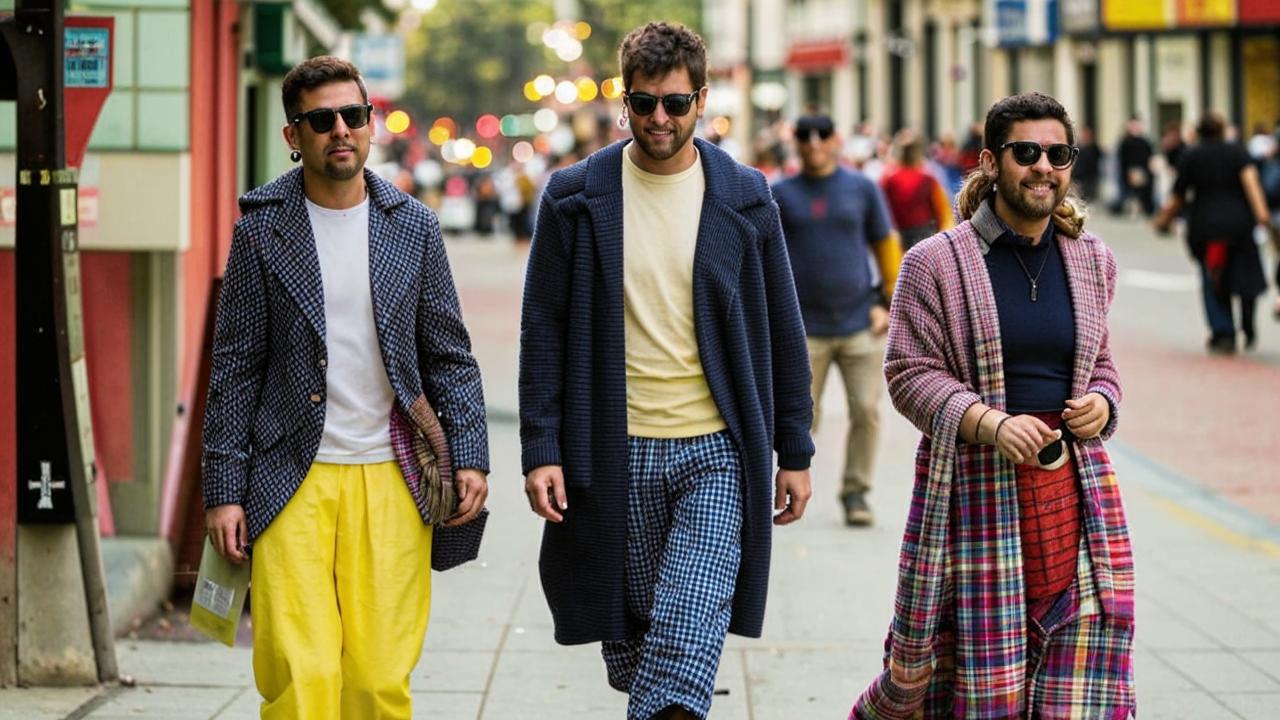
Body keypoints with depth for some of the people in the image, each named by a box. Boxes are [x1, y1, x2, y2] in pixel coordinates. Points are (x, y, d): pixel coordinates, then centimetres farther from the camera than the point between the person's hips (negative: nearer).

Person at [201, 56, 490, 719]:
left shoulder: (413, 227, 9)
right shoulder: (262, 229, 3)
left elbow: (449, 356, 12)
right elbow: (235, 367, 4)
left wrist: (470, 456, 0)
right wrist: (224, 489, -1)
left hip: (389, 481, 2)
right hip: (292, 482, -1)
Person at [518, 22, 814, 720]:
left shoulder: (744, 197, 4)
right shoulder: (576, 196, 2)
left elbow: (781, 330, 9)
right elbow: (543, 330, 2)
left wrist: (795, 453, 8)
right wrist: (540, 449, -6)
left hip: (717, 452, -1)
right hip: (614, 453, 1)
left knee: (688, 638, -14)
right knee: (627, 641, 9)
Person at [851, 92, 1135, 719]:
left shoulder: (1091, 261, 12)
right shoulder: (936, 263, -4)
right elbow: (910, 373, -6)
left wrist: (1100, 402, -1)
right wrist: (992, 424, -20)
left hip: (1075, 482, 4)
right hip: (973, 486, -4)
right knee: (963, 655, 0)